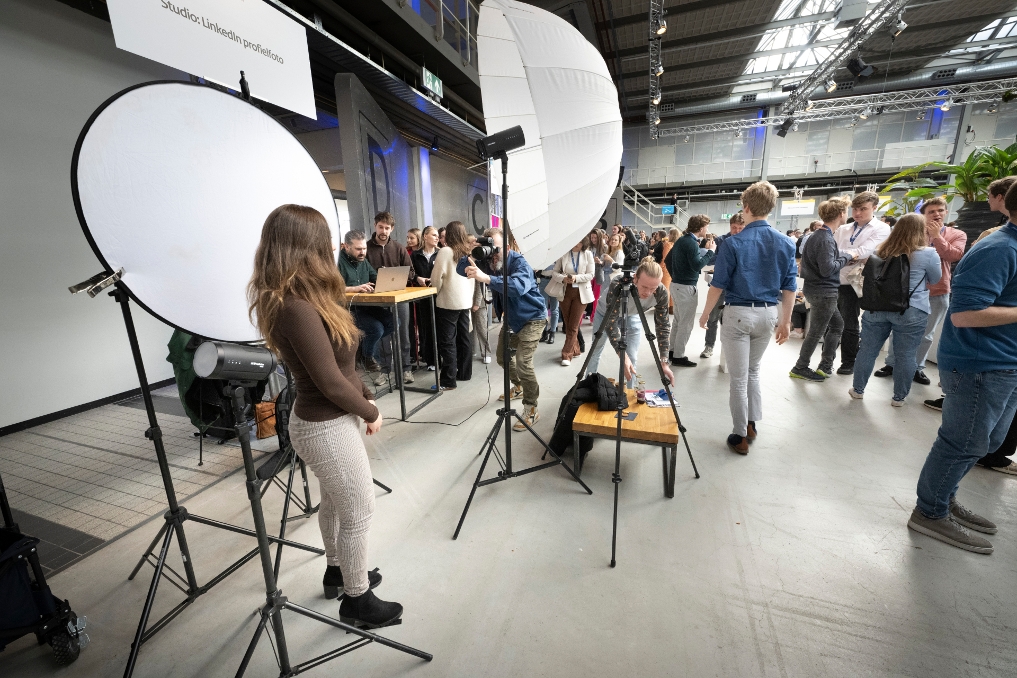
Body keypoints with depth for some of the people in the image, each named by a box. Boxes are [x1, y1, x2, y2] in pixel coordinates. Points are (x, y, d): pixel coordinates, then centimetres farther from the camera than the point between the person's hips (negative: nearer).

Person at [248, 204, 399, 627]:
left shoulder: (290, 300, 3)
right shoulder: (297, 308, -27)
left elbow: (339, 362, 7)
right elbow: (332, 384, -23)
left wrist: (366, 397, 2)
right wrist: (372, 413, -8)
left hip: (320, 419, 9)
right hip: (327, 428, -9)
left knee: (333, 502, 26)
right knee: (358, 513, 10)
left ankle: (337, 572, 49)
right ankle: (356, 599, 32)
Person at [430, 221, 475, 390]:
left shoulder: (445, 251, -11)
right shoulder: (468, 252, 10)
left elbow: (436, 277, -12)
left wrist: (435, 291, 5)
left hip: (448, 302, -7)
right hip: (466, 301, 7)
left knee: (447, 341, -3)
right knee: (464, 337, 13)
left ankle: (448, 380, 0)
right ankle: (465, 372, 23)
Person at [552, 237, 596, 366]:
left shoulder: (588, 254, -2)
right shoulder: (563, 254, 0)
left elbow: (591, 274, -7)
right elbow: (554, 272, 0)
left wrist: (576, 278, -22)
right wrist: (563, 278, -21)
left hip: (581, 293, -2)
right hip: (565, 292, 2)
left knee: (573, 326, -4)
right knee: (567, 324, 11)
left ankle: (567, 354, 2)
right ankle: (575, 349, 29)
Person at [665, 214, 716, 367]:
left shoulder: (681, 240, 10)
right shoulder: (691, 243, -17)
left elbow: (667, 260, 16)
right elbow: (697, 265, -24)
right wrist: (710, 251, -13)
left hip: (676, 284, 10)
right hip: (687, 287, -10)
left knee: (678, 320, 17)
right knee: (686, 323, -2)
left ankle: (672, 351, 24)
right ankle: (678, 356, 3)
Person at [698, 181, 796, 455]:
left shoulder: (734, 243, -12)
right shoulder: (786, 243, 2)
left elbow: (718, 285, -10)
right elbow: (789, 288, 5)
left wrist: (705, 314, 3)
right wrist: (785, 321, 14)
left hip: (739, 314, -5)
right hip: (768, 314, 5)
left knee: (739, 377, 5)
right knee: (753, 370, 24)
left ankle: (741, 436, 16)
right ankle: (752, 424, 31)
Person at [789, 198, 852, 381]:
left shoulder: (816, 234, 8)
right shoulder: (826, 239, -21)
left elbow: (803, 250, 23)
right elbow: (827, 269, -28)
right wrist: (846, 257, -12)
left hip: (814, 289, 10)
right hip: (824, 292, -10)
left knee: (837, 324, 20)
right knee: (816, 332, 3)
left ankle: (825, 366, 25)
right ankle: (800, 368, 15)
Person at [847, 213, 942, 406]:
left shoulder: (881, 250, 6)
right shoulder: (928, 253, -7)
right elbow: (936, 280, 8)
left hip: (876, 307, 3)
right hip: (910, 312, -3)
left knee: (868, 350, 10)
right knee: (905, 356, 7)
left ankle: (858, 389, 19)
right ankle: (899, 397, 16)